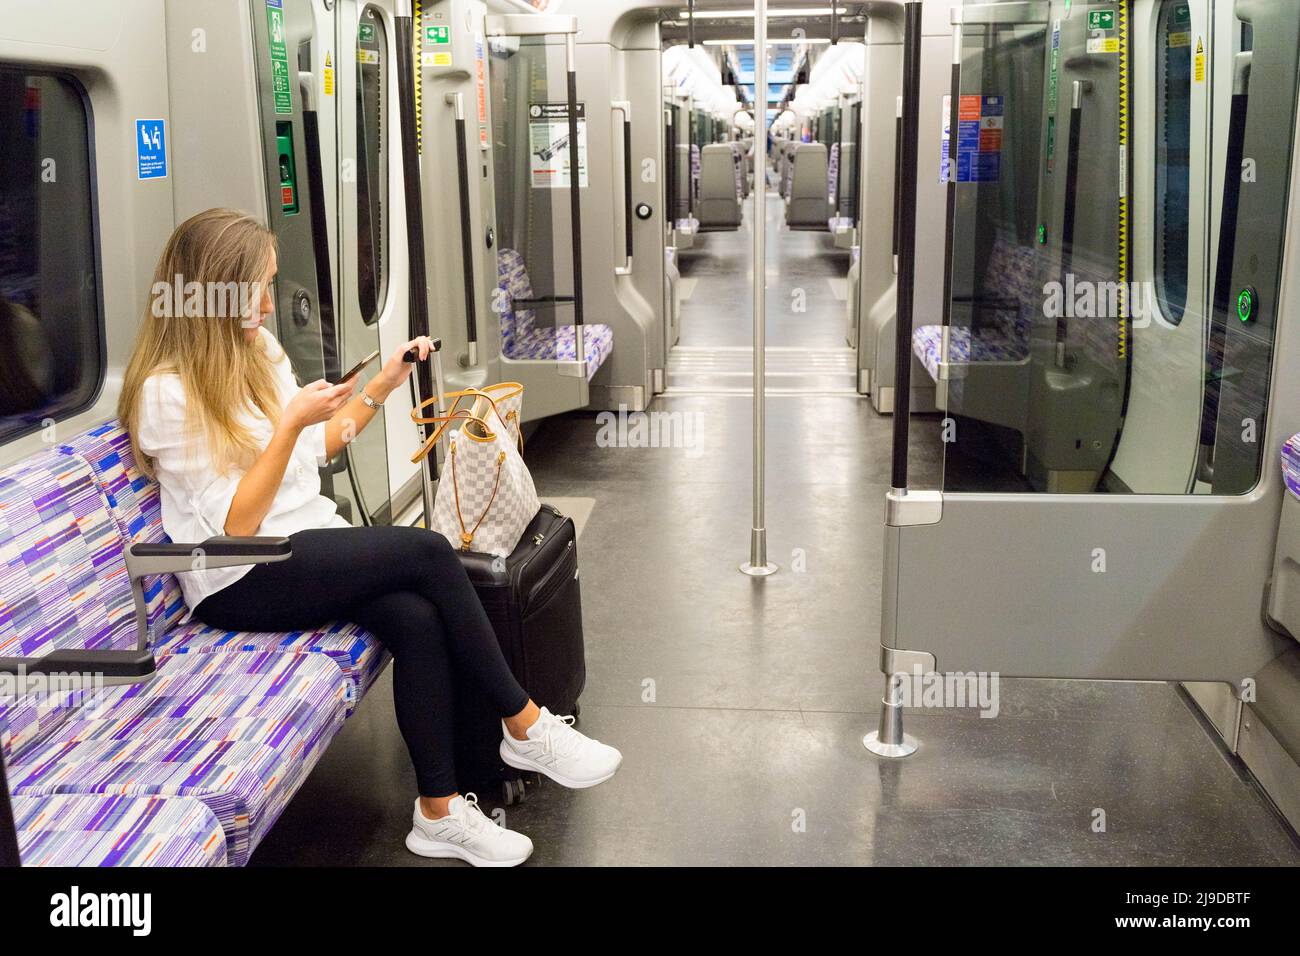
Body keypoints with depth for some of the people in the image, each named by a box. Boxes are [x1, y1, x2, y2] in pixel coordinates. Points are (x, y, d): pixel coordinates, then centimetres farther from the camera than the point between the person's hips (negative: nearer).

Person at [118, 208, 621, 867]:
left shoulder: (257, 349, 9)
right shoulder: (167, 393, -13)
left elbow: (316, 450, 20)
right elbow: (233, 527, -16)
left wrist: (384, 383, 10)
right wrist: (291, 424, -22)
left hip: (309, 544, 7)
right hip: (237, 584, -7)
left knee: (418, 618, -25)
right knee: (428, 551, -25)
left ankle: (439, 813, -17)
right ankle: (526, 727, -12)